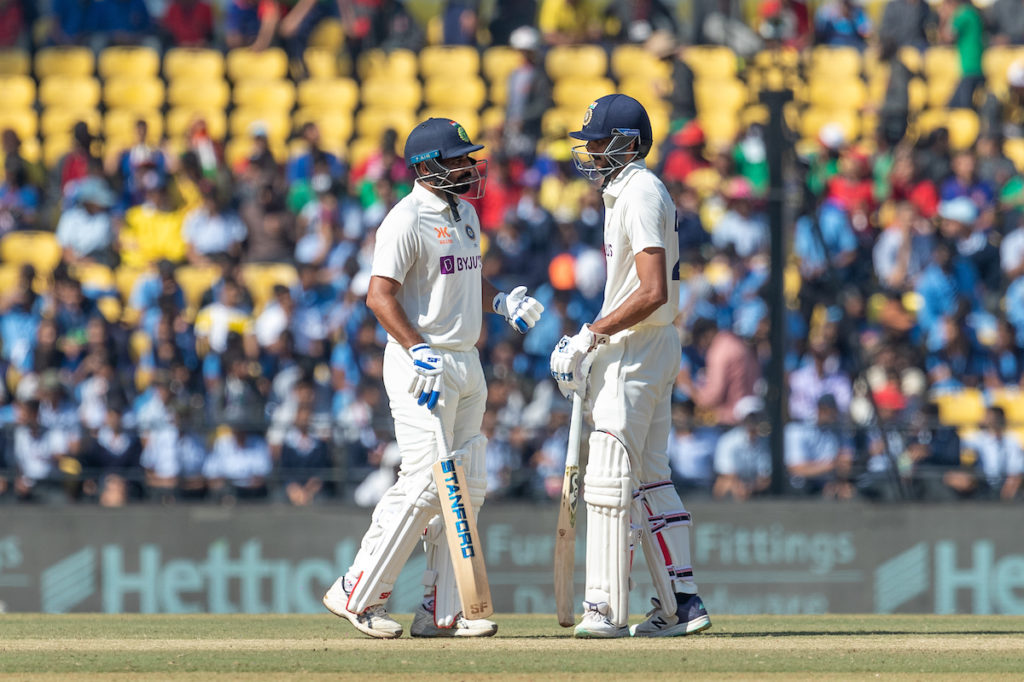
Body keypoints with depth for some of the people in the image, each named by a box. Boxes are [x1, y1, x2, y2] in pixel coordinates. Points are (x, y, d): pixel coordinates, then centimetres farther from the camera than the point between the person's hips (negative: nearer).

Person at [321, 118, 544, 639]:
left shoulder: (465, 214, 15)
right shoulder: (408, 220, -13)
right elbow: (380, 294, -18)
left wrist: (501, 301, 8)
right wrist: (420, 352, -26)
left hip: (465, 364, 9)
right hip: (422, 366, -9)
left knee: (468, 486, 6)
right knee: (426, 483, -13)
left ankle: (442, 611, 9)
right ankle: (357, 594, -5)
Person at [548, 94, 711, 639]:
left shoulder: (641, 195, -16)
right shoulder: (623, 193, 17)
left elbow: (653, 292, -24)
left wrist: (591, 335, -21)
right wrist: (589, 349, 18)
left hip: (633, 349, -11)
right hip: (651, 349, 11)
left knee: (609, 479, -10)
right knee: (649, 478, 11)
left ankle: (607, 609, -10)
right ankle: (681, 603, 12)